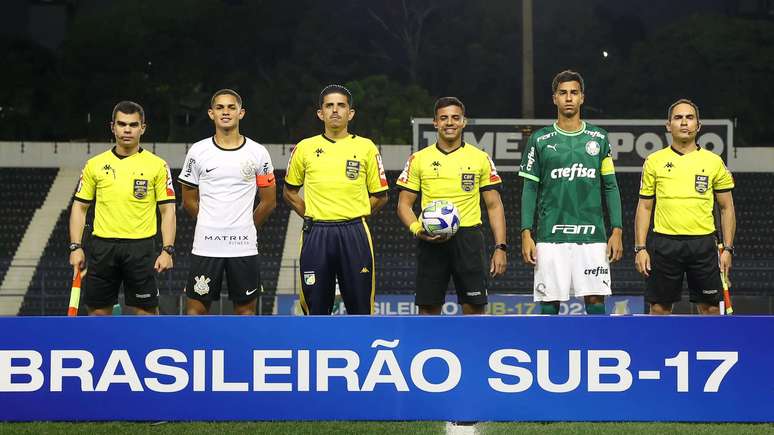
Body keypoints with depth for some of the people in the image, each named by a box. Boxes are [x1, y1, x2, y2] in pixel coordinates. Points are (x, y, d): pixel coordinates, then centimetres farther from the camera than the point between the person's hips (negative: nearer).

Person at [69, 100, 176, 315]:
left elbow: (167, 211, 2)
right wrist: (75, 247, 1)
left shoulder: (157, 166, 2)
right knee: (98, 311, 5)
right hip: (103, 247, 2)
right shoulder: (95, 164, 7)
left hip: (141, 247, -2)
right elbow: (79, 207, 11)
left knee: (147, 310, -1)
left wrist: (167, 250, -8)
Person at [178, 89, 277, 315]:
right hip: (205, 246, 0)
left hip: (244, 246, 0)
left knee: (246, 309, 5)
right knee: (196, 307, 0)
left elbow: (269, 201, 10)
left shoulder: (258, 152, 3)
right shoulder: (198, 151, 2)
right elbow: (189, 201, 11)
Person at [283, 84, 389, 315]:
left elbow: (380, 196, 11)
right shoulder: (305, 148, 8)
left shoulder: (366, 148, 5)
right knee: (315, 307, 2)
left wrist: (355, 215, 3)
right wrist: (310, 215, 7)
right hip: (316, 235, 1)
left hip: (354, 235, -1)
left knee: (360, 304, 0)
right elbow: (290, 191, 18)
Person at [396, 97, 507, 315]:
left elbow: (494, 206, 7)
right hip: (431, 240, 0)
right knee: (428, 308, 2)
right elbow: (404, 204, 9)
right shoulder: (418, 159, 7)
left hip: (468, 238, 0)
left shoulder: (481, 158, 7)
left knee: (474, 308, -3)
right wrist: (417, 229, -12)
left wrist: (500, 247, -3)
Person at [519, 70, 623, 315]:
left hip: (592, 236, 0)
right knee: (549, 302, 0)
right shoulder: (540, 140, 6)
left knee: (595, 299, -4)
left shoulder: (598, 138, 8)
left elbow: (610, 187, 9)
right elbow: (530, 189, 6)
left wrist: (617, 231, 1)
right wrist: (526, 233, -3)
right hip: (551, 237, 0)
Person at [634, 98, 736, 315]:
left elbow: (727, 208, 9)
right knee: (659, 308, 2)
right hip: (664, 242, 0)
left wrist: (727, 249, 1)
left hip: (703, 244, 0)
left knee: (711, 308, 2)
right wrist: (640, 248, 0)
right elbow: (644, 207, 9)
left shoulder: (714, 162, 6)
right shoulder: (654, 161, 7)